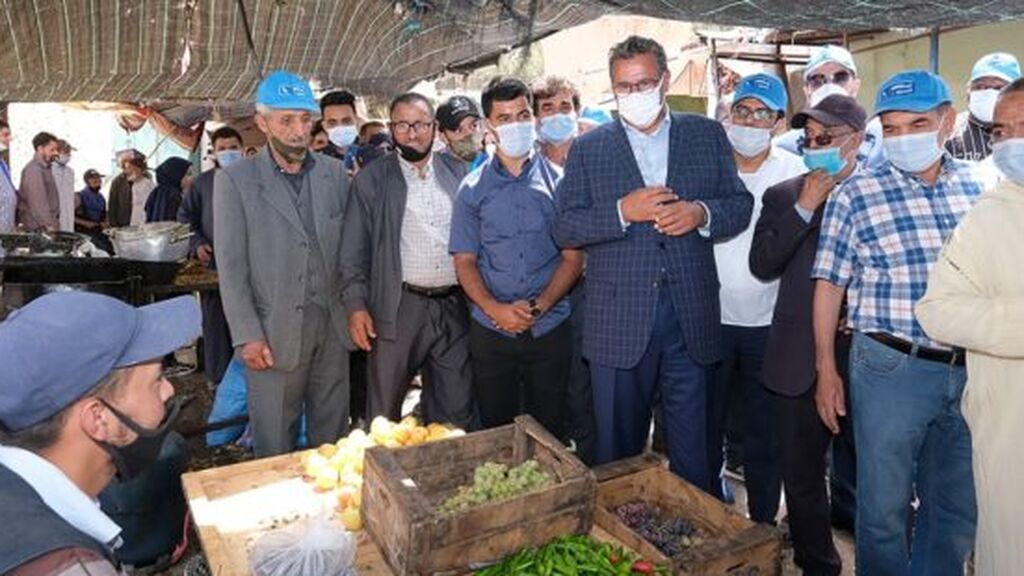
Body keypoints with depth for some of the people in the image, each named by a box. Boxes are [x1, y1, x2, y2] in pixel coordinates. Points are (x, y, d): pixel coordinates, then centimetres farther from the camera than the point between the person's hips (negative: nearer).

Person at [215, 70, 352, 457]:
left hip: (332, 326, 3)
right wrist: (247, 336, -9)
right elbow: (231, 268, -5)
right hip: (274, 331, -3)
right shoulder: (235, 180, -3)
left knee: (333, 435, 13)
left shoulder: (334, 172, 6)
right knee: (275, 446, 9)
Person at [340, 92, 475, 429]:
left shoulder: (457, 172, 9)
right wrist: (356, 305, -8)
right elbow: (353, 250, 1)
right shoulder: (371, 179, 1)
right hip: (398, 308, -2)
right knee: (384, 414, 9)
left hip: (454, 306, 3)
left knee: (457, 411, 12)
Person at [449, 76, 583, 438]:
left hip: (551, 329, 0)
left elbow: (573, 258, 0)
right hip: (491, 331, 1)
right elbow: (464, 262, 2)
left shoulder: (557, 181, 2)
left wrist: (540, 305, -14)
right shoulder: (473, 188, 4)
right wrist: (496, 309, -14)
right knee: (494, 431, 12)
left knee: (549, 430, 11)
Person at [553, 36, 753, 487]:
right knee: (618, 445, 13)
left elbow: (741, 206, 8)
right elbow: (563, 229, -2)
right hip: (618, 321, 0)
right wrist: (622, 211, -17)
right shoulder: (588, 149, 6)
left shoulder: (707, 135, 10)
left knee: (693, 447, 13)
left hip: (691, 316, 1)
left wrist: (702, 213, -13)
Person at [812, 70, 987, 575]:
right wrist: (826, 371, -5)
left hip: (970, 369, 4)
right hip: (892, 367, -4)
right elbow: (830, 284, -4)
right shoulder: (856, 194, -7)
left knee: (958, 508, 17)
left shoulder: (978, 186, 6)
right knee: (884, 507, 9)